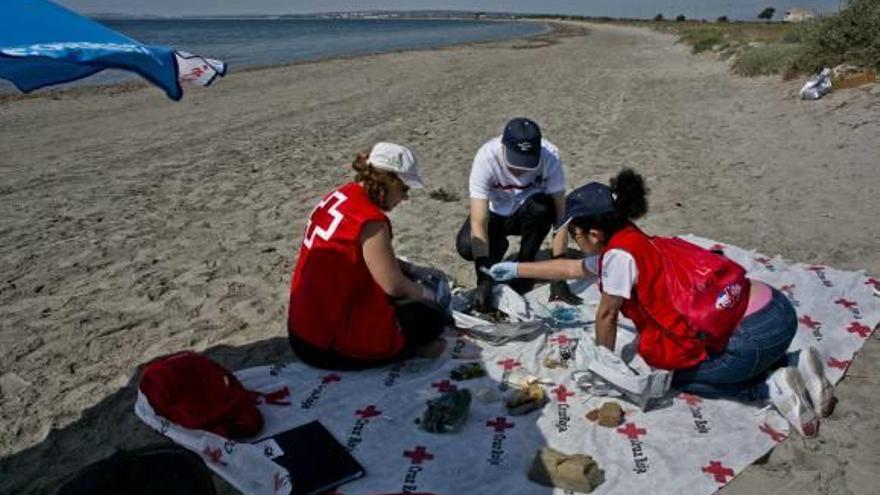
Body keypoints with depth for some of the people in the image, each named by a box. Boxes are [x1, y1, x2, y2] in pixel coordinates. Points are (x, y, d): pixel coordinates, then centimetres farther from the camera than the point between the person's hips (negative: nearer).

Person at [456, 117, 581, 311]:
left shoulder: (550, 156, -29)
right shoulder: (486, 157, -31)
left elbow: (560, 215, -28)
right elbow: (478, 222, -35)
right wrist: (484, 281, -41)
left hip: (528, 212, 0)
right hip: (495, 213, 0)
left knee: (542, 209, -35)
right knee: (466, 246, -29)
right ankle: (497, 248, 8)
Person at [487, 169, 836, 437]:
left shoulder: (619, 253, -15)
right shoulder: (632, 243, 13)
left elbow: (606, 316, -4)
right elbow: (571, 268, 26)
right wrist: (515, 269, 35)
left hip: (755, 332, -8)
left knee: (667, 372, 8)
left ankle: (770, 387, 1)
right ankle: (794, 369, 14)